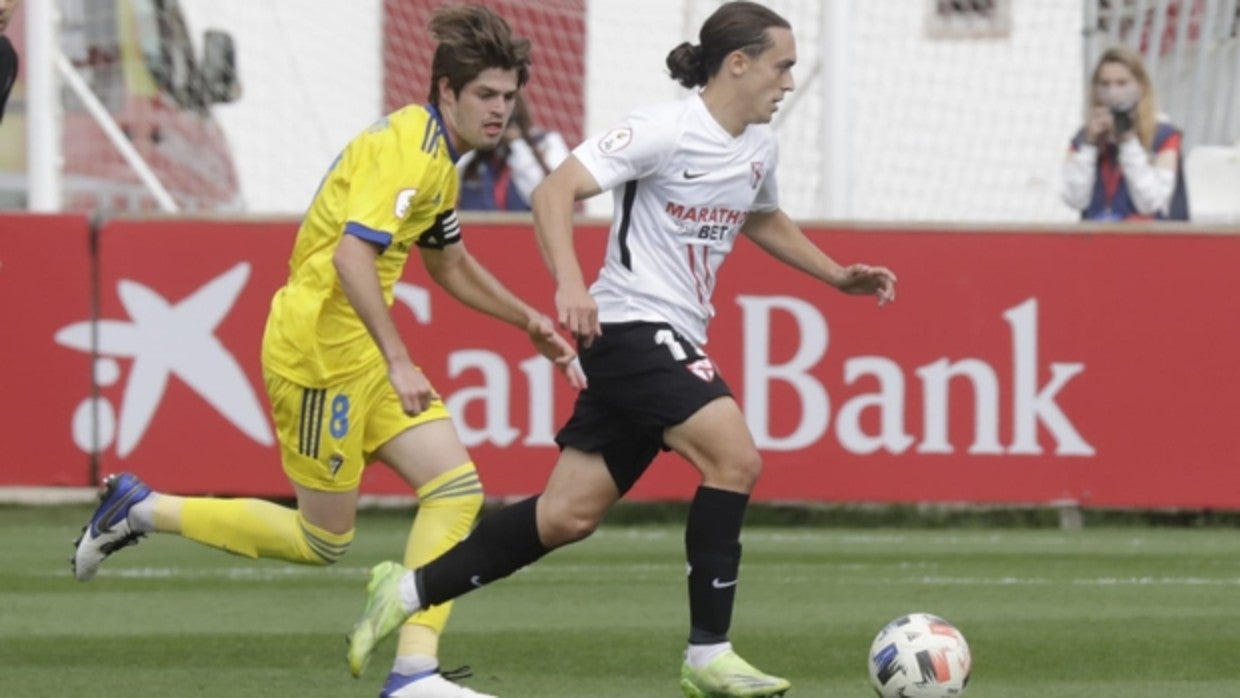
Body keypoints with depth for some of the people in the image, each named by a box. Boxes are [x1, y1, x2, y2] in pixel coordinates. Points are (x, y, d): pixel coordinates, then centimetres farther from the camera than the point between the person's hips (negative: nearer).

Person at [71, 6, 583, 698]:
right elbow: (351, 254, -29)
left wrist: (529, 320, 27)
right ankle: (142, 510, 12)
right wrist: (399, 361, -33)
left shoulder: (438, 158, 15)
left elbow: (451, 265, 32)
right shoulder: (404, 148, -17)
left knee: (457, 488, -3)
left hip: (363, 353, 10)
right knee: (322, 541, 0)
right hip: (320, 348, -10)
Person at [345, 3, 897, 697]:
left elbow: (764, 220, 34)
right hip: (634, 326, -9)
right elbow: (555, 192, -18)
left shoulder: (759, 147, 12)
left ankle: (410, 590, 17)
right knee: (736, 458, -21)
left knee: (569, 515, 6)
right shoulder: (666, 130, -14)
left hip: (673, 344, 9)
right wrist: (571, 283, -31)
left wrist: (839, 275, 24)